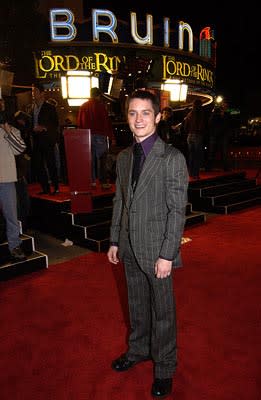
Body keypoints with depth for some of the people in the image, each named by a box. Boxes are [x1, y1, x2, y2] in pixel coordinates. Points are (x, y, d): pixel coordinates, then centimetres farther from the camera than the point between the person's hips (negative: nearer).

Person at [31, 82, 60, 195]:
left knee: (51, 164, -4)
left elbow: (56, 124, -3)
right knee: (38, 165, 4)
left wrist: (44, 128, -16)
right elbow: (31, 123, 19)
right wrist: (33, 129, -1)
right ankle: (45, 188, 13)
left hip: (47, 140, -5)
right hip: (36, 141, 5)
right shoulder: (32, 108, 14)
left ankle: (56, 187, 7)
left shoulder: (50, 108, -1)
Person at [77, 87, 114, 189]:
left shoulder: (83, 106, 9)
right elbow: (107, 122, -5)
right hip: (99, 136, -4)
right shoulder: (101, 106, -4)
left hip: (87, 137, 4)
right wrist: (110, 136, -1)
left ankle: (92, 181, 11)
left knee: (90, 159, 9)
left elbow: (79, 122, 12)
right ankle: (103, 182, 0)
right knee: (100, 159, -1)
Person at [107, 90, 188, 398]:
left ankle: (164, 367, 34)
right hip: (130, 248, 6)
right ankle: (138, 350, 47)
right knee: (136, 305, 23)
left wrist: (167, 255, -16)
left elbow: (177, 211, -14)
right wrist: (115, 241, 11)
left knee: (162, 310, 12)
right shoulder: (123, 157, 5)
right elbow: (120, 202, 11)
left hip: (157, 250, -5)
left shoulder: (172, 158, -14)